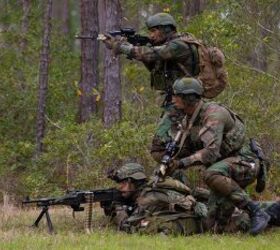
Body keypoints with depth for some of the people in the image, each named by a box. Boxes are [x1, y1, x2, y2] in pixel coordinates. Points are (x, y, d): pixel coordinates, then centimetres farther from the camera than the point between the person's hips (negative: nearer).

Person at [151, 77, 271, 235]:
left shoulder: (213, 114, -21)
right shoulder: (188, 121, 7)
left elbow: (211, 152, -32)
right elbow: (184, 152, 15)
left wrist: (182, 163, -35)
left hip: (244, 163, -9)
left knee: (212, 175, -40)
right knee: (217, 227, -1)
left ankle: (255, 211, -30)